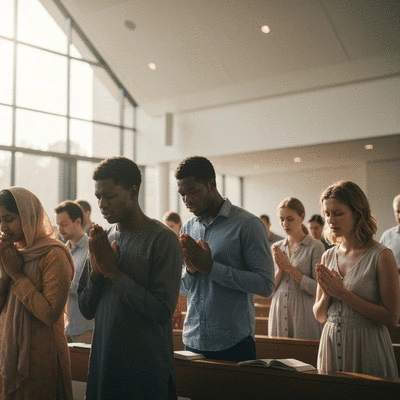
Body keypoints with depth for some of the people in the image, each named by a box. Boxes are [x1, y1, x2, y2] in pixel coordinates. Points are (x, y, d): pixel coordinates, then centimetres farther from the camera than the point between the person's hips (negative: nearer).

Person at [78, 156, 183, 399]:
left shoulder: (163, 240, -13)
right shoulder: (103, 239, 5)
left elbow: (163, 312, -19)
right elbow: (87, 310, 7)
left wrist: (113, 272, -17)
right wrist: (96, 271, -10)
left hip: (147, 370, -5)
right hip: (103, 363, 6)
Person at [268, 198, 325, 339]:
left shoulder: (315, 247, -6)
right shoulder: (276, 247, 7)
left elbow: (318, 288, -13)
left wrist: (290, 268, -14)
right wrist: (280, 269, -10)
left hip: (304, 314, -4)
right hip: (279, 312, 4)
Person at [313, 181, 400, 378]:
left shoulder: (381, 256, -10)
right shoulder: (328, 256, 5)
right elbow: (320, 316, 10)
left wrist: (342, 293, -17)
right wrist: (327, 294, -11)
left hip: (366, 347, -5)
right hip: (331, 344, 5)